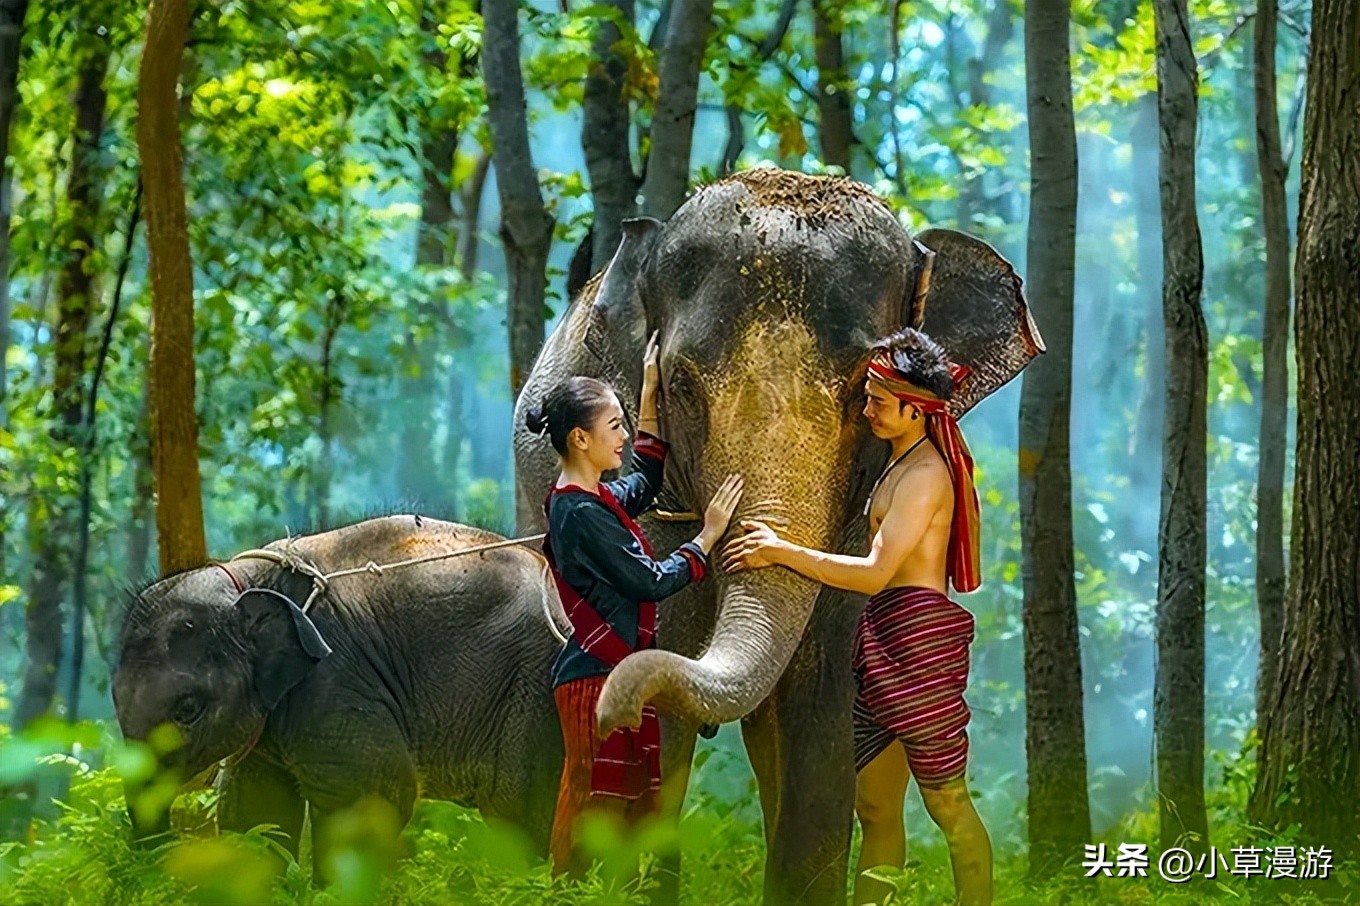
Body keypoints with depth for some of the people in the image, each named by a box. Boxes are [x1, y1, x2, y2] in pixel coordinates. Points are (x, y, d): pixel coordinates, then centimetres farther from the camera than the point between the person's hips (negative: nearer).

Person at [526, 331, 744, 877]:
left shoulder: (595, 498, 11)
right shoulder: (582, 514, -18)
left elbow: (643, 484, 31)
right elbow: (654, 582, -16)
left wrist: (650, 396, 26)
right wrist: (708, 536, -5)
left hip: (618, 674, 10)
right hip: (597, 677, -10)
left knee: (636, 809, 11)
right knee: (592, 810, -6)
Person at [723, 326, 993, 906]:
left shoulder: (925, 474, -12)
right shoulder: (903, 465, 18)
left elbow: (874, 572, -19)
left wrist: (781, 552, -15)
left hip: (916, 639, -10)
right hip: (883, 641, 10)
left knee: (946, 802, -5)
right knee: (875, 808, 8)